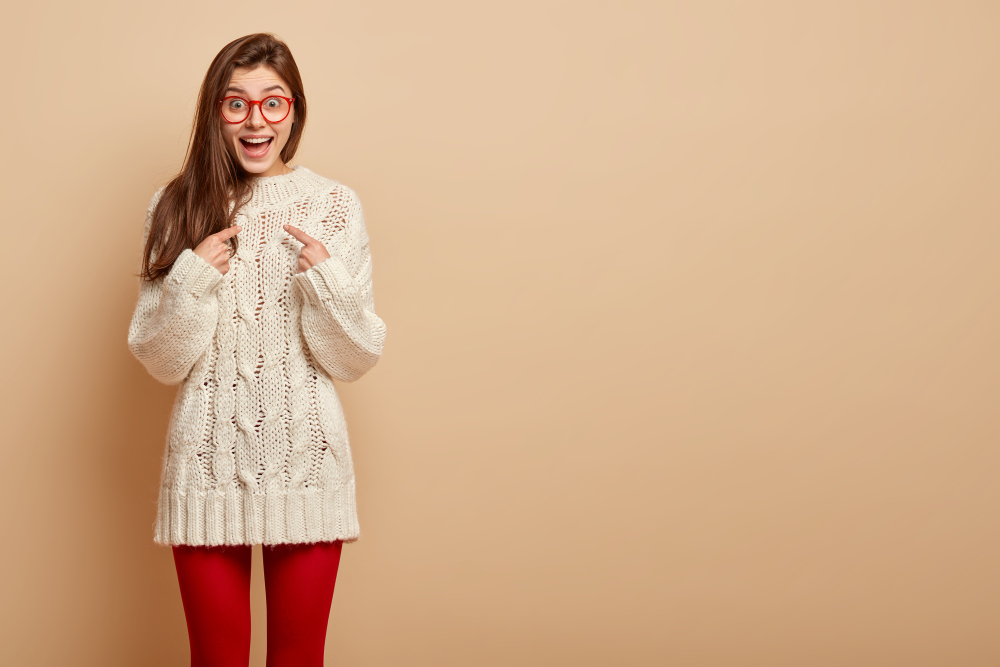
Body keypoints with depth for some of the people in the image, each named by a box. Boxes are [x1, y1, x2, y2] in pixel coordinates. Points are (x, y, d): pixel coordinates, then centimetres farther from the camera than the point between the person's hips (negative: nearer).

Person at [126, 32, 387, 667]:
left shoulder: (336, 204, -1)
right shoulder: (177, 206, 0)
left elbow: (356, 359, 0)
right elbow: (161, 360, 1)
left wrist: (327, 280, -16)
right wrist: (191, 278, -15)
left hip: (307, 457, 0)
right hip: (208, 457, 0)